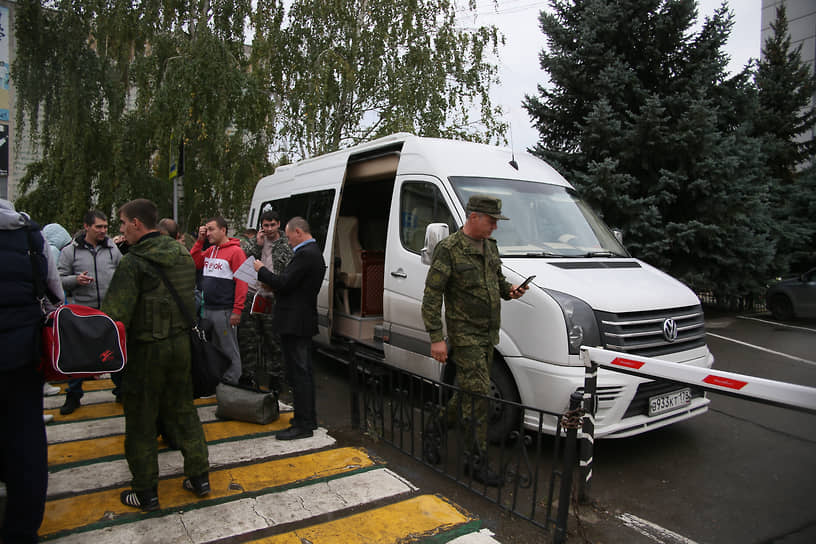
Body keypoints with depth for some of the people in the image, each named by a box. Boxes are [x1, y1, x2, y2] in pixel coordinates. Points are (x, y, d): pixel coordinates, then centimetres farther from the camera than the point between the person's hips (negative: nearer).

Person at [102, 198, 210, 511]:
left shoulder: (134, 263, -16)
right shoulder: (181, 254, 6)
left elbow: (115, 315, -20)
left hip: (146, 350, -6)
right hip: (181, 343, 7)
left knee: (141, 422, 8)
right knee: (183, 411, 18)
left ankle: (145, 492, 20)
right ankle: (199, 477, 25)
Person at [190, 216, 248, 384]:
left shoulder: (235, 251, -10)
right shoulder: (210, 251, 15)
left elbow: (241, 282, -15)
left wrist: (237, 310, -19)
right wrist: (199, 240, 6)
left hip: (224, 311, -8)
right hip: (207, 309, 8)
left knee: (229, 350, -1)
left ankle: (231, 384, 8)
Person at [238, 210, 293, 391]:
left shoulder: (287, 246, 0)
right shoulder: (254, 242, 10)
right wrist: (257, 245, -7)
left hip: (272, 299, -3)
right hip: (251, 296, 3)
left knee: (274, 340, 3)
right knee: (247, 338, 8)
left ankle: (275, 376, 17)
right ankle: (247, 376, 22)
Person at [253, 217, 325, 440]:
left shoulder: (305, 254, -17)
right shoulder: (314, 253, 16)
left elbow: (284, 283, -20)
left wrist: (262, 271, -6)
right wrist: (273, 286, 12)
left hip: (295, 323, -11)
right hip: (304, 322, 11)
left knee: (299, 374, -5)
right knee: (304, 372, 17)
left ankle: (303, 425, 2)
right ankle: (308, 418, 28)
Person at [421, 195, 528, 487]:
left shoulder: (489, 245, 11)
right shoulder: (449, 249, -14)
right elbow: (431, 296, -15)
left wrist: (509, 289, 1)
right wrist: (436, 337, -19)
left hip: (487, 334, 8)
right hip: (464, 335, -8)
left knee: (468, 392, 15)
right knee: (478, 394, -7)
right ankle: (478, 461, 4)